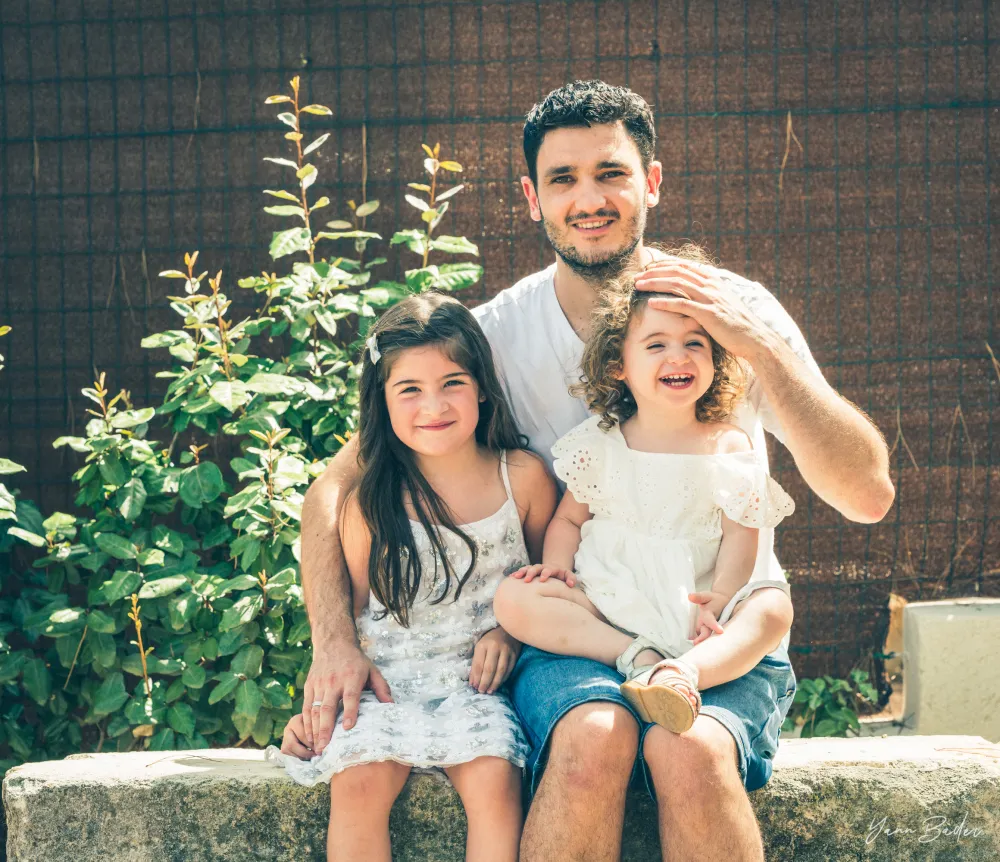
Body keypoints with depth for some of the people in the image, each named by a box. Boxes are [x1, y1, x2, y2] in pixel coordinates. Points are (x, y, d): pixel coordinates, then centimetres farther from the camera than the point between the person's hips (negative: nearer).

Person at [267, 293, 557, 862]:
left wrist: (511, 629, -5)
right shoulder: (371, 501, 0)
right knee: (357, 783, -26)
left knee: (492, 779, -29)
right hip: (384, 681, 0)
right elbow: (349, 607, 10)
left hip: (474, 683, 0)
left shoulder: (523, 477, 1)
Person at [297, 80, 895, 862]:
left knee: (689, 750, -34)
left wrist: (764, 350, -23)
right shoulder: (498, 334, 0)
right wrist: (333, 643, -13)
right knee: (593, 738, -33)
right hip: (568, 642, 1)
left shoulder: (736, 312, -2)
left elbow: (869, 495, -11)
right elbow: (337, 488, 3)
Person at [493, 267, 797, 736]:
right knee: (513, 598, -22)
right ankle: (638, 657, -33)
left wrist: (719, 600, -17)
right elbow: (569, 518, 14)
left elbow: (739, 538, -1)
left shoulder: (728, 446, 3)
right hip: (605, 600, 1)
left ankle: (683, 672, -51)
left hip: (689, 606, -1)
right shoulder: (599, 443, 8)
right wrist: (556, 565, -8)